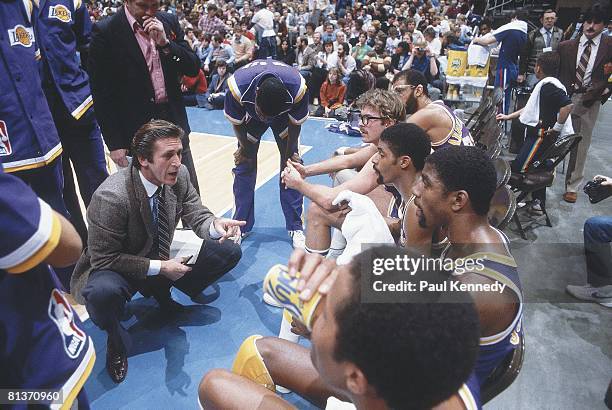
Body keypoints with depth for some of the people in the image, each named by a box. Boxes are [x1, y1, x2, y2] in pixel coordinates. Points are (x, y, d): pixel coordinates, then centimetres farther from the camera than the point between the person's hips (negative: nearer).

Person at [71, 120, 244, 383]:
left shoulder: (179, 176, -15)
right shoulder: (110, 197, -31)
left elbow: (197, 215, -7)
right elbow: (103, 258, -24)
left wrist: (215, 226, -31)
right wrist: (160, 268, -25)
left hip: (163, 258, 6)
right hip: (115, 268, -5)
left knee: (229, 252, -9)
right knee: (102, 293, -41)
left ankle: (166, 295, 12)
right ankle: (117, 341, -4)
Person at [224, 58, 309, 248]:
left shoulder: (298, 88, -40)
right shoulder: (237, 86, -40)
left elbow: (296, 123, -20)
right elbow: (236, 122, -19)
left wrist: (288, 154, -9)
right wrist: (245, 149, -6)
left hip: (284, 112, 0)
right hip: (250, 113, 1)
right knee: (244, 165, -3)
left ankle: (295, 227, 4)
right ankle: (241, 226, 12)